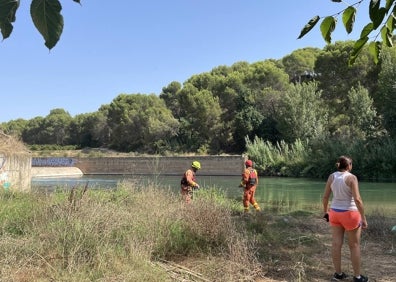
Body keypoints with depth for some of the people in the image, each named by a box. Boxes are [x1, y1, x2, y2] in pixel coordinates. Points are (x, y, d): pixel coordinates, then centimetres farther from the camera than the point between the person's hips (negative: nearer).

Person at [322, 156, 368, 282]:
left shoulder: (332, 176, -1)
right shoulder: (351, 178, -16)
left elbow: (325, 197, 2)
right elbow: (357, 199, -21)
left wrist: (325, 211, 16)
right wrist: (363, 218, -15)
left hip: (335, 213, 5)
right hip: (350, 214, -5)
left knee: (336, 244, 8)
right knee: (354, 245, 8)